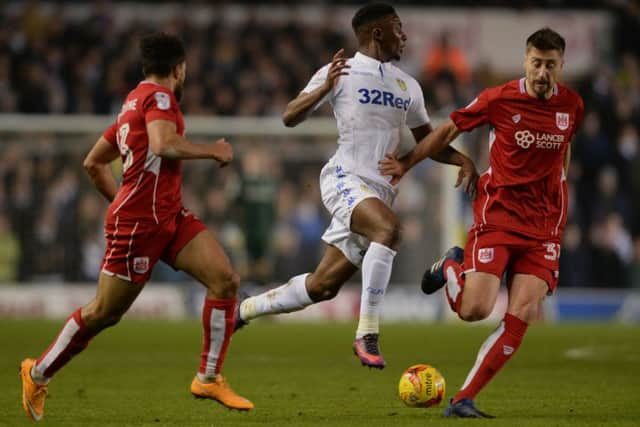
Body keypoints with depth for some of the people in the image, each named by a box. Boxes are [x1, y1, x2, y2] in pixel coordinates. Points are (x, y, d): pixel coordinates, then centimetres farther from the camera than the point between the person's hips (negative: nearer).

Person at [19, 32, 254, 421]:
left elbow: (94, 162, 24)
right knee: (104, 312, 2)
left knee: (226, 279, -8)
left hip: (170, 216, 9)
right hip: (137, 224, -9)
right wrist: (211, 151, -18)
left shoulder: (133, 103, 18)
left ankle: (209, 378, -3)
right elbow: (163, 144, -30)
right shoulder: (159, 96, -10)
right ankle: (39, 373, 21)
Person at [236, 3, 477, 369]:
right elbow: (290, 118, -4)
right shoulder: (341, 72, -1)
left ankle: (245, 309, 27)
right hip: (346, 178, -7)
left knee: (323, 286, 5)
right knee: (388, 229, -35)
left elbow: (427, 140, 27)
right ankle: (367, 335, -32)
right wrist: (325, 88, -22)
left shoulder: (408, 86, 18)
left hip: (381, 191, 7)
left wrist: (462, 160, 8)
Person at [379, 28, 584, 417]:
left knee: (522, 315, -12)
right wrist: (407, 163, 10)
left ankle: (464, 399, -6)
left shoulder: (572, 105, 3)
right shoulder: (499, 99, -8)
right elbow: (449, 130, 6)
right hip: (498, 215, -3)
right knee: (475, 310, -15)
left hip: (545, 225, 3)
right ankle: (450, 267, 21)